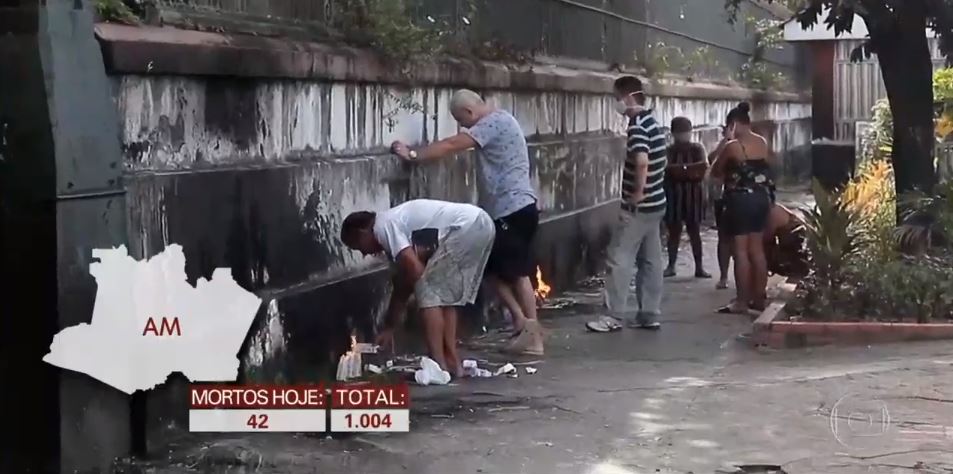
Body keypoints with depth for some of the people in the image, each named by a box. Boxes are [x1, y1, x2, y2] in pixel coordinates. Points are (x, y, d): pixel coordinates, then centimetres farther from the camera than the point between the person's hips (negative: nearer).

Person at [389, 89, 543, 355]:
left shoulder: (494, 122, -15)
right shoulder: (495, 123, 18)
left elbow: (452, 146, -20)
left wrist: (412, 155, -16)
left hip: (514, 209, -10)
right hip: (507, 209, 10)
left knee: (517, 273, -4)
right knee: (495, 270, 11)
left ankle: (533, 335, 1)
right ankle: (523, 322, 11)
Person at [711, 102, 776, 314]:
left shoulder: (733, 146, -13)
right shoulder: (763, 143, 6)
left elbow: (715, 171, -2)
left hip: (740, 199, -7)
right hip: (761, 198, 7)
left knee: (740, 251, -4)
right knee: (757, 249, 12)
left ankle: (741, 302, -4)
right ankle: (758, 298, 17)